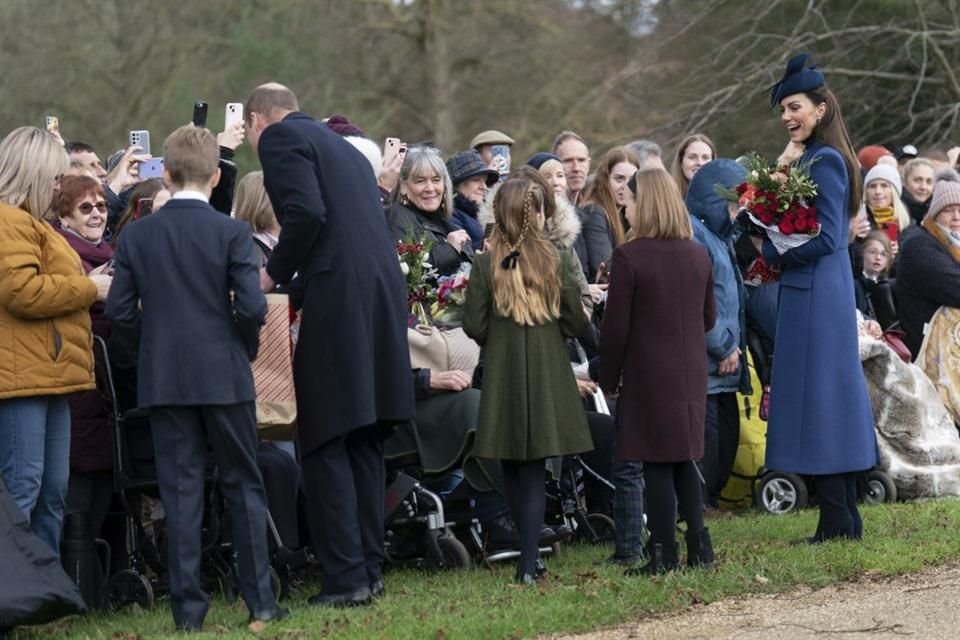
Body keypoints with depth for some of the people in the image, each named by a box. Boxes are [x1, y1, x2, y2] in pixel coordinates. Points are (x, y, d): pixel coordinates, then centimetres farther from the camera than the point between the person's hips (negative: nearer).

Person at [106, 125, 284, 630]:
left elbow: (119, 311, -2)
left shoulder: (136, 236, -1)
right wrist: (246, 346, 6)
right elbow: (252, 307, -14)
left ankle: (188, 608, 1)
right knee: (243, 485, 9)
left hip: (163, 378, 2)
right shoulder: (232, 233, -8)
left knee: (181, 491, 4)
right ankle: (260, 600, 8)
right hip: (224, 375, -1)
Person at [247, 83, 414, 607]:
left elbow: (307, 213, -16)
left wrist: (274, 274, -3)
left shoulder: (278, 138, 0)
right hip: (384, 294, 8)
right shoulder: (343, 148, 25)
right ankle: (369, 569, 16)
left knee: (324, 446, -3)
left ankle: (345, 579, -7)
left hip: (338, 304, -8)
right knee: (364, 444, 14)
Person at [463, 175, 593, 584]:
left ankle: (528, 560, 18)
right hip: (547, 376, 0)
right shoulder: (558, 261, -6)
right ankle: (528, 562, -5)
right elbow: (577, 323, -3)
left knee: (513, 472, 12)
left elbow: (473, 326, -7)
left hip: (502, 376, 0)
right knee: (535, 471, 2)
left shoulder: (486, 264, -7)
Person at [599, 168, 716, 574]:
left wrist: (608, 378, -3)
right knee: (685, 460, 15)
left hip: (647, 374, -6)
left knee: (657, 465, -1)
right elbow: (709, 318, 12)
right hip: (690, 373, 6)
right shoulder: (698, 255, 5)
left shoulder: (629, 256, -14)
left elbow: (616, 327, -13)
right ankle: (698, 546, 13)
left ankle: (664, 555, 0)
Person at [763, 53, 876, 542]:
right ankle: (846, 519, 16)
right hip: (821, 293, 10)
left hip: (815, 294, -10)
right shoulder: (812, 158, 15)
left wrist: (770, 254, -10)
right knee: (833, 398, 12)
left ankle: (837, 523, -4)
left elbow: (825, 238, -19)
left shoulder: (823, 161, -14)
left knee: (816, 399, -6)